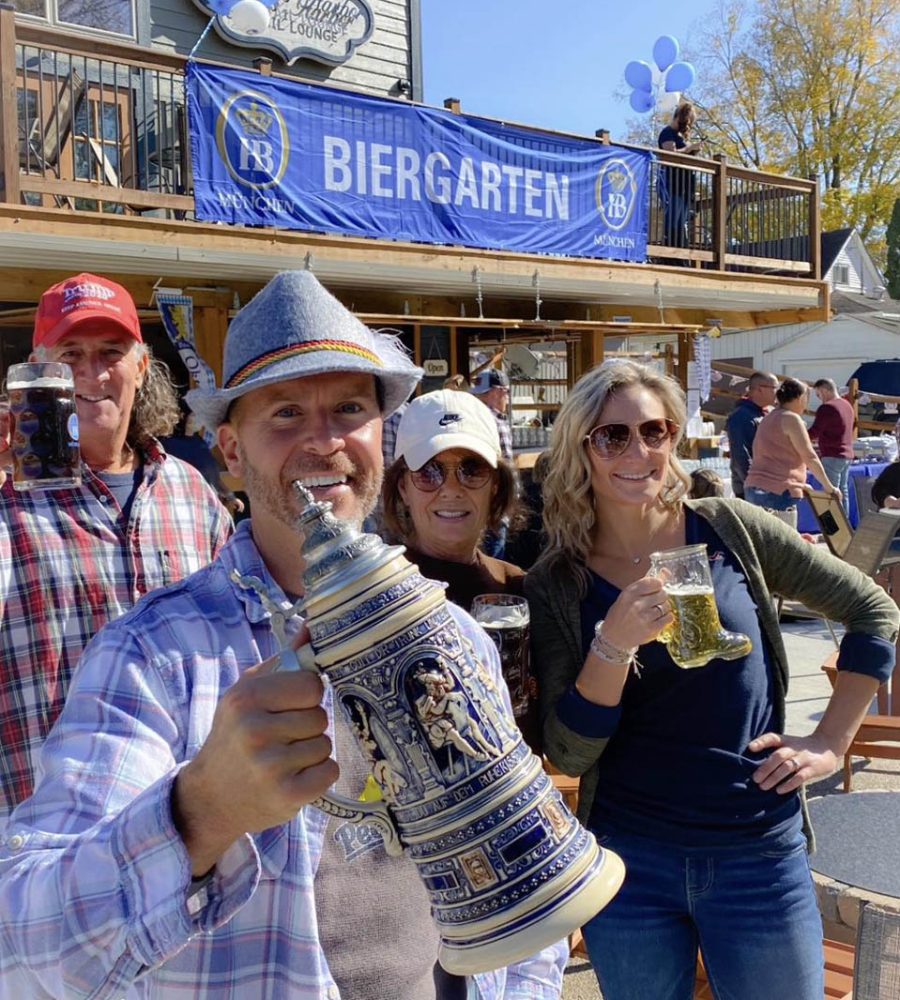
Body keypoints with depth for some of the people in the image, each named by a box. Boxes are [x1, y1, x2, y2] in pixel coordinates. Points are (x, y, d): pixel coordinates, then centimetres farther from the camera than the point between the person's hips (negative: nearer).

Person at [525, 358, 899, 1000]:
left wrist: (831, 743, -1)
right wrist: (616, 643, -23)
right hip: (629, 862, 0)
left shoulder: (729, 530, -5)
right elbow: (568, 755, -10)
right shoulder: (555, 585, -5)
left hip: (760, 855, 0)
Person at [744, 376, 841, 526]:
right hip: (778, 492, -9)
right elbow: (809, 457, -6)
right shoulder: (791, 418, -6)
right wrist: (829, 487, 2)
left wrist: (801, 484, 32)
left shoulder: (768, 418, 21)